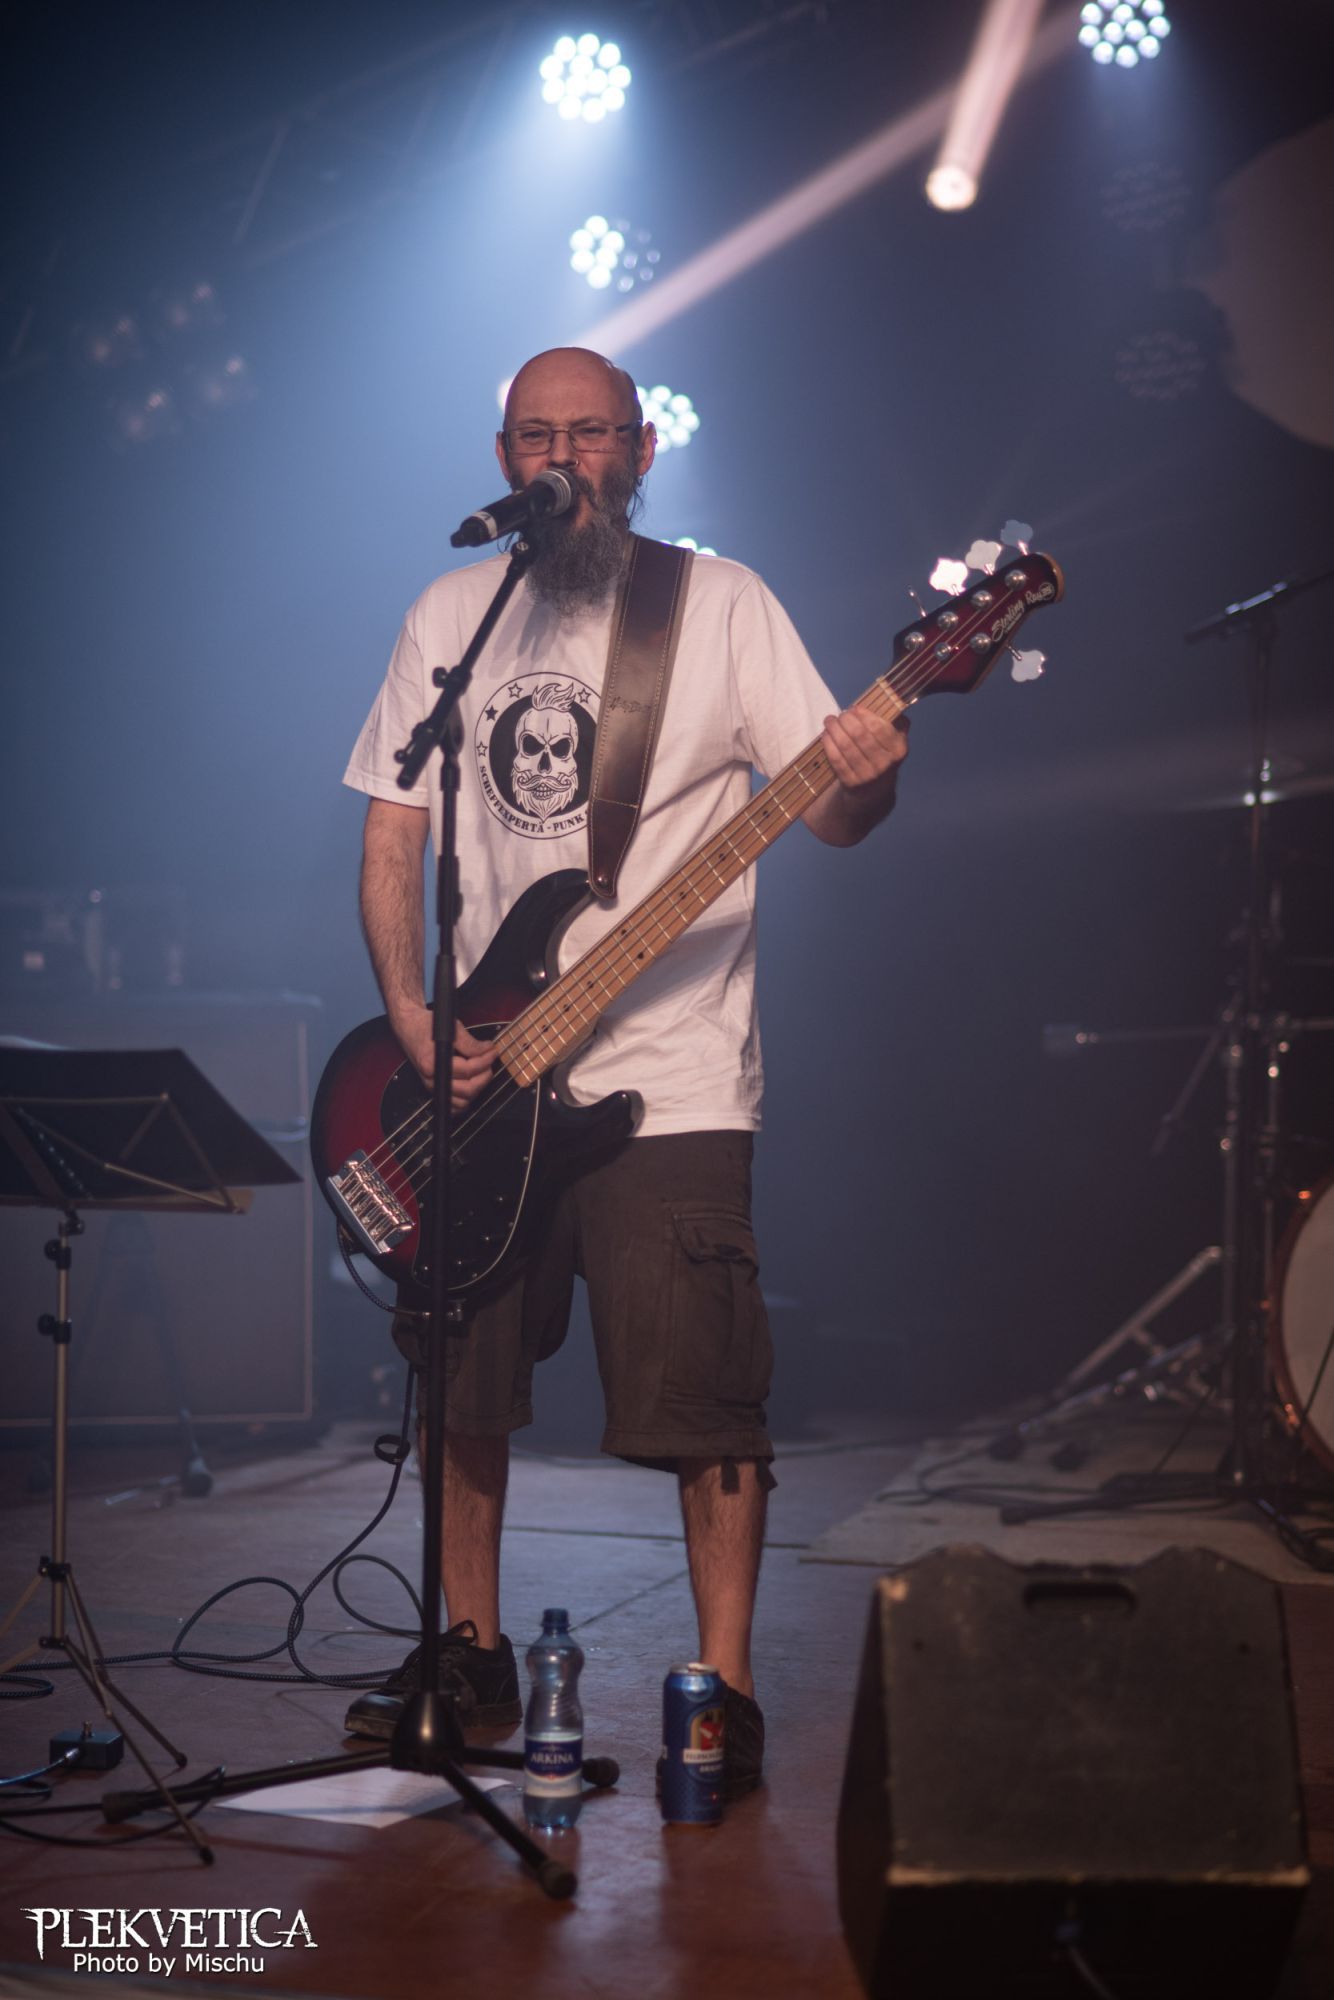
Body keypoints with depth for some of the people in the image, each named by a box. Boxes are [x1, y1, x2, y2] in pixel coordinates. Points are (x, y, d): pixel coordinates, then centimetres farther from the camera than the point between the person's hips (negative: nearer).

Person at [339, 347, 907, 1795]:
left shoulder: (721, 603, 1)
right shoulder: (450, 617, 10)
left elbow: (824, 811, -5)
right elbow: (391, 833, 9)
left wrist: (863, 778, -29)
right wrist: (409, 1012, -6)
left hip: (671, 1075, -4)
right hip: (473, 1076, 4)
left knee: (702, 1402, -6)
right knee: (462, 1381, 11)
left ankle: (723, 1687, 7)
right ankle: (473, 1650, 28)